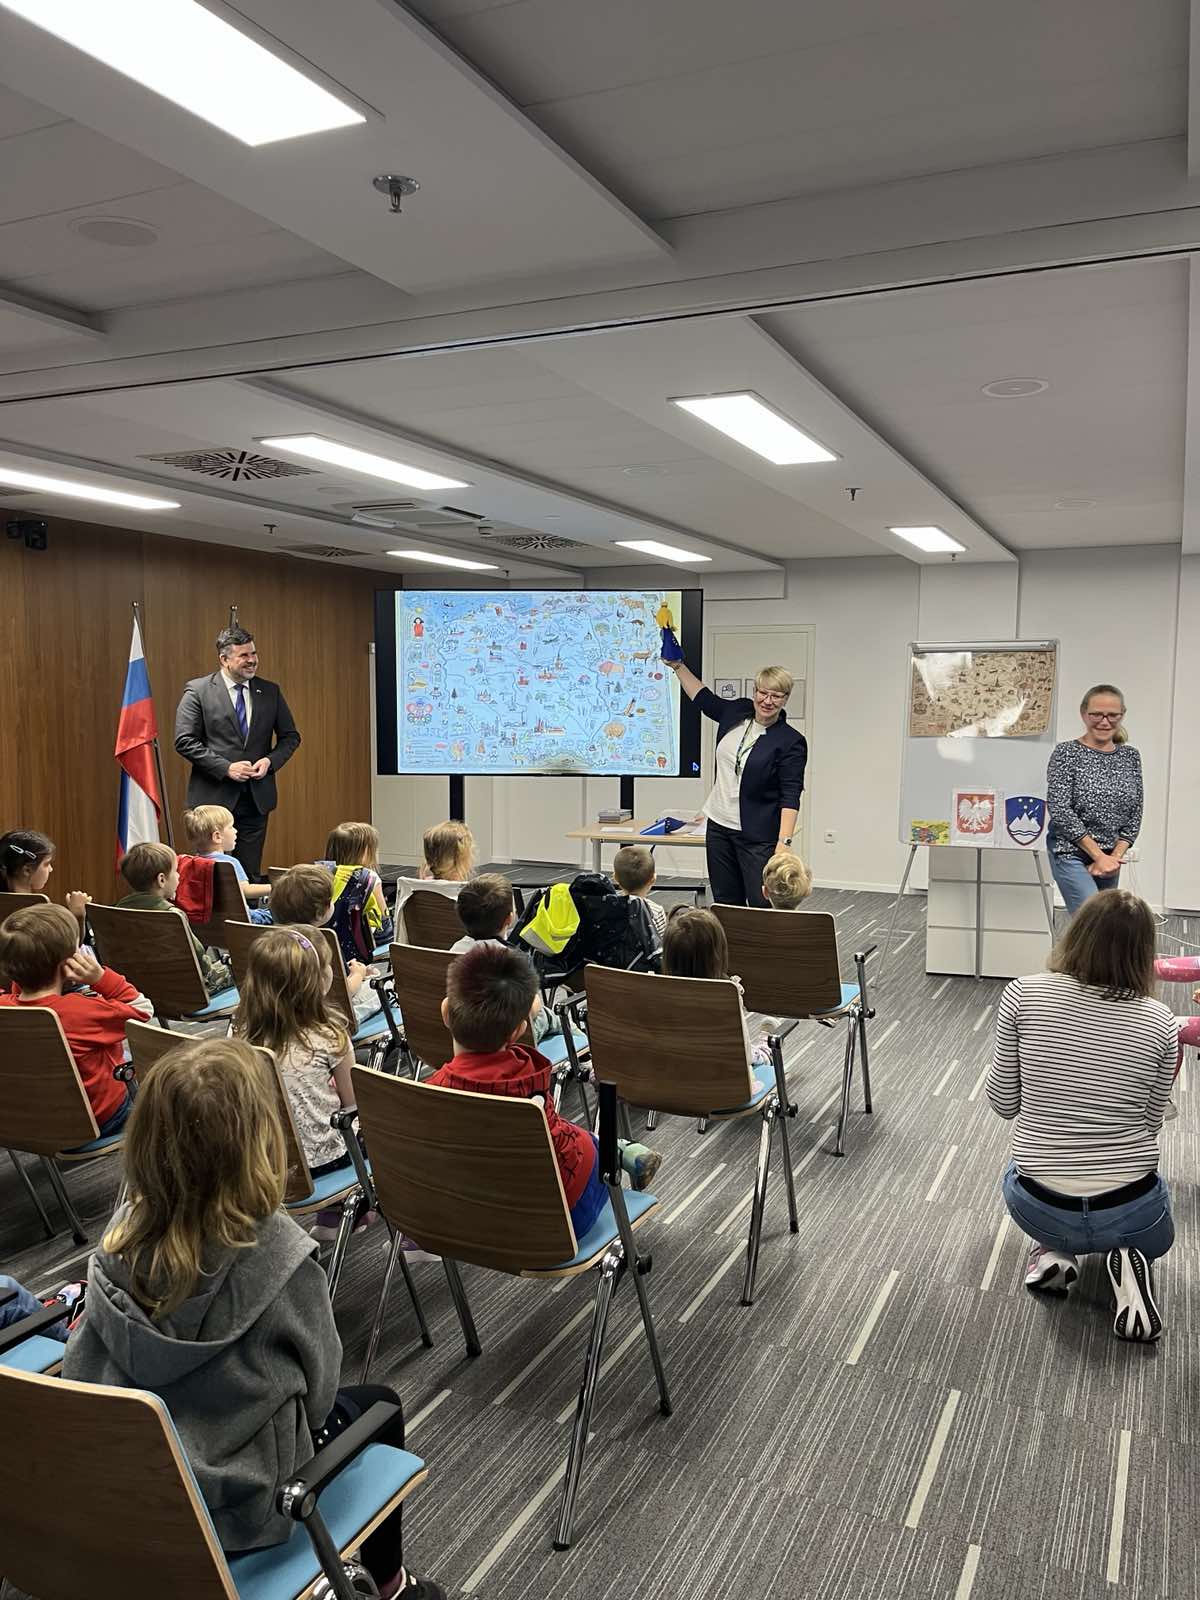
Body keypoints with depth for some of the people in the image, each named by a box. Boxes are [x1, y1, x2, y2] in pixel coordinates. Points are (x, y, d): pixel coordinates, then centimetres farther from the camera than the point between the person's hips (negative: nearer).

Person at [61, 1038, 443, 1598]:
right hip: (241, 1507, -4)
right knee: (376, 1406, 23)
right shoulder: (279, 1257, -28)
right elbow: (317, 1387, -12)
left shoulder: (120, 1238, -16)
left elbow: (80, 1368, -3)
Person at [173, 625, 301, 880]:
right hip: (214, 797, -3)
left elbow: (290, 736, 14)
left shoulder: (270, 691, 8)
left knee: (251, 875, 7)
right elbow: (184, 741, -8)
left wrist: (270, 761, -6)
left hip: (257, 798, 3)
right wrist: (226, 767, -15)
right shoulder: (197, 690, -3)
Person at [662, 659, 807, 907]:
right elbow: (703, 698, 24)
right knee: (726, 904, 11)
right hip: (719, 827, 6)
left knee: (763, 908, -9)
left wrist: (784, 842, -23)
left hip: (758, 837, -6)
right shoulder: (737, 713, 5)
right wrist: (677, 666, 23)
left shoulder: (791, 742, -11)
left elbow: (791, 797, -15)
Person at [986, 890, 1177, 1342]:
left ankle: (1054, 1251, 9)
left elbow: (1003, 1104, -4)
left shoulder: (1024, 994, -14)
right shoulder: (1159, 1022, -11)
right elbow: (1150, 1123, 1)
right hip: (1129, 1214, 0)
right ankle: (1126, 1261, 3)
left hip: (1036, 1209, 1)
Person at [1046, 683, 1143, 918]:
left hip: (1110, 857, 5)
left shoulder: (1130, 756, 8)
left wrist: (1115, 856, -5)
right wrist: (1098, 855, -12)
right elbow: (1060, 811, -12)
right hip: (1072, 853, -5)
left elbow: (1135, 813, 7)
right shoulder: (1066, 753, -7)